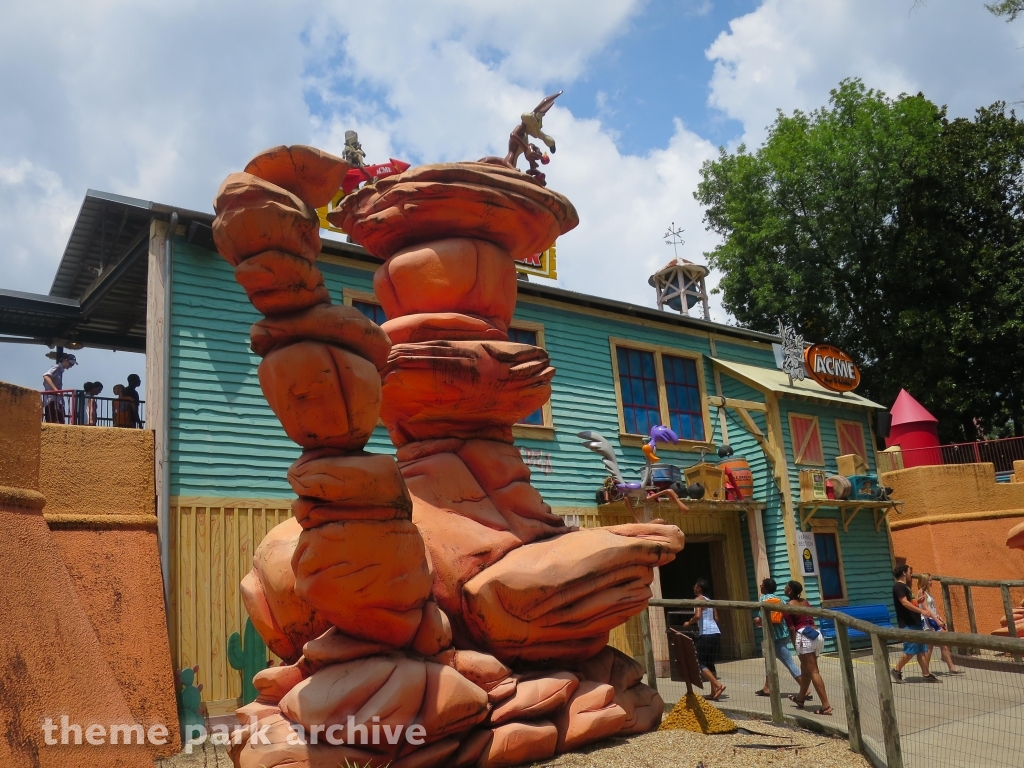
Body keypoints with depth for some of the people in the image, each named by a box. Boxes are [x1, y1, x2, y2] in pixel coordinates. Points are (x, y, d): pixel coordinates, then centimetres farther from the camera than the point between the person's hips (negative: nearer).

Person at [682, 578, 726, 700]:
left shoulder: (699, 599, -6)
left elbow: (697, 616, -20)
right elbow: (715, 618, 16)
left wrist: (688, 623, -5)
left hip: (706, 634, -9)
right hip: (716, 632, 9)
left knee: (700, 664, -4)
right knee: (710, 664, 14)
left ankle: (718, 685, -18)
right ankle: (713, 693, 11)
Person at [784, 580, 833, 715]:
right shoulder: (806, 602, 16)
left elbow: (792, 628, -6)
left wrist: (795, 645, 3)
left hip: (804, 637, -8)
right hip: (817, 634, 8)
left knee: (813, 672, -6)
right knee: (805, 669, 21)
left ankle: (826, 706, -10)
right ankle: (800, 698, 35)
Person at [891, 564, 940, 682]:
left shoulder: (905, 586, 18)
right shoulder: (898, 586, -12)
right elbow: (904, 603, -24)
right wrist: (921, 611, -29)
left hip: (915, 623, 10)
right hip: (908, 625, -10)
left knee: (922, 650, 8)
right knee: (910, 651, -8)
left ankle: (927, 674, 12)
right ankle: (896, 670, 6)